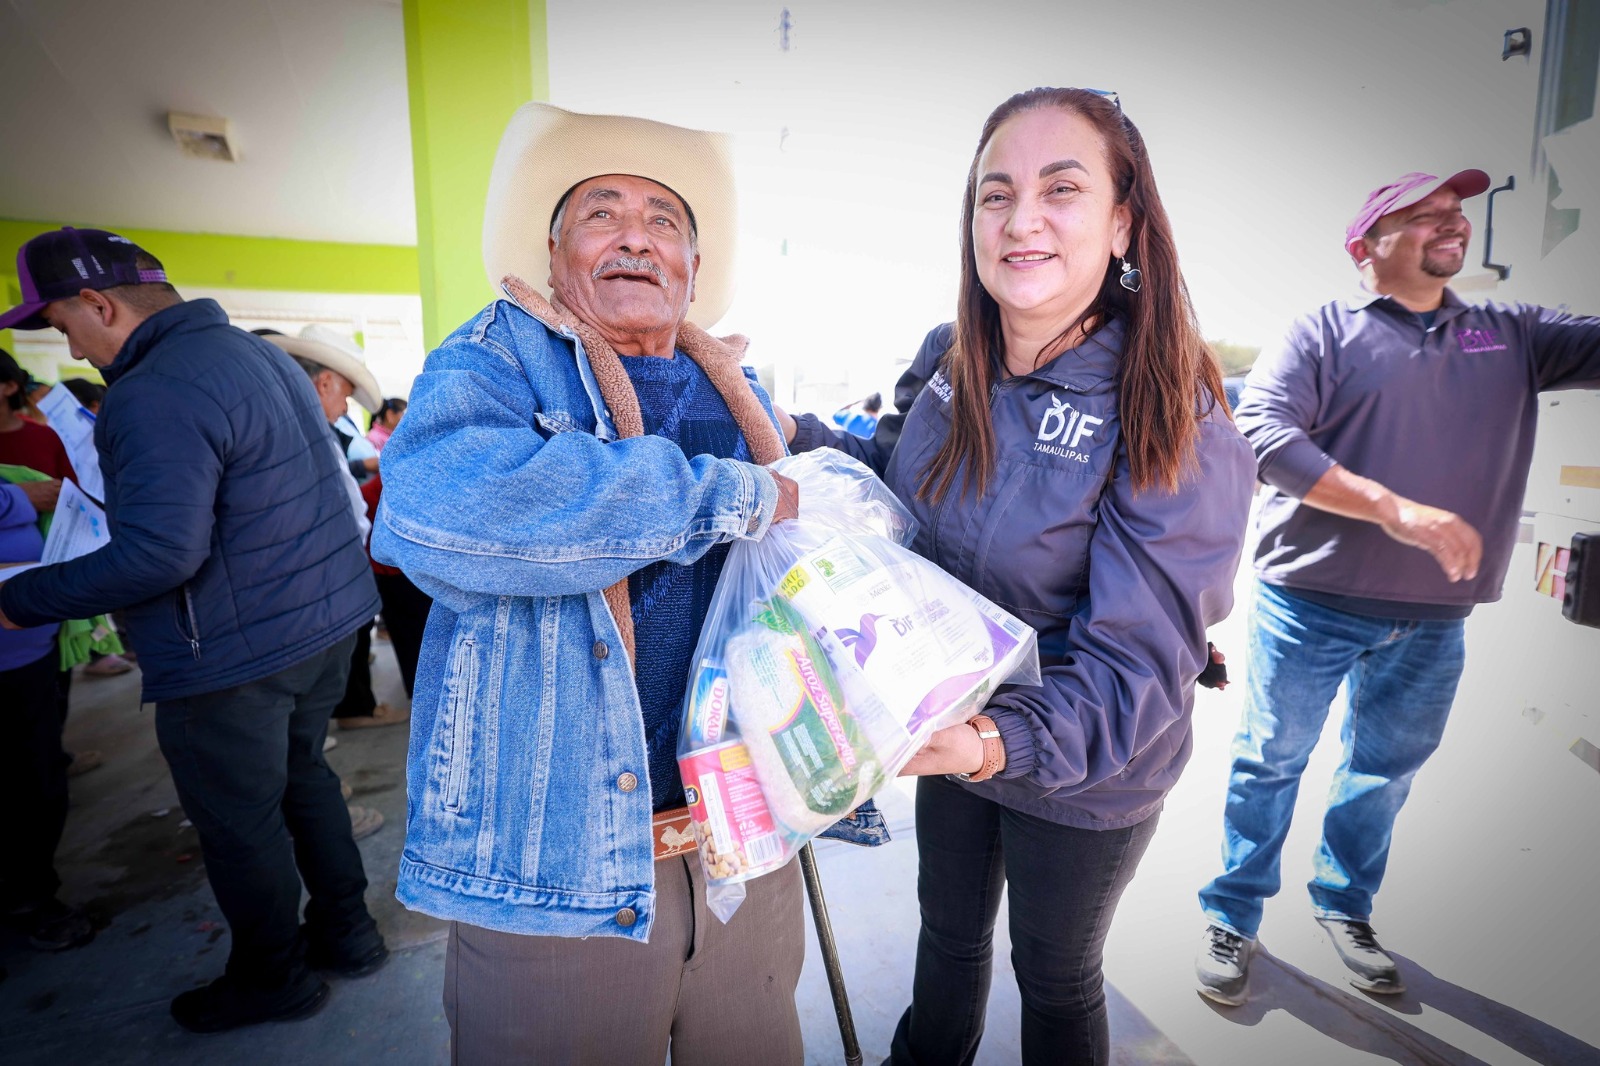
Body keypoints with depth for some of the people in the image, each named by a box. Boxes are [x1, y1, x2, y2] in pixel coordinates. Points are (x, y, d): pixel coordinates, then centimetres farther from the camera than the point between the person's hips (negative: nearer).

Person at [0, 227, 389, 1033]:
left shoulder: (155, 396, -21)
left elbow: (156, 557, -27)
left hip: (236, 655, -9)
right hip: (328, 620, 9)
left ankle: (272, 977, 32)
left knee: (241, 826, 11)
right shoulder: (261, 353, 10)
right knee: (301, 777, 23)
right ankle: (346, 931, 38)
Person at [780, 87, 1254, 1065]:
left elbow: (1135, 663, -28)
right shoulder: (947, 362, -11)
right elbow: (894, 475, 7)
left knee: (1056, 976, 23)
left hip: (1084, 774, -5)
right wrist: (791, 432, -9)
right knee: (949, 929, 30)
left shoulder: (1177, 427, -27)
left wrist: (1004, 741, -44)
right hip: (952, 727, 5)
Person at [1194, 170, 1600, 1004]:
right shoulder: (1323, 332, -5)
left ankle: (1345, 905, 40)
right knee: (1270, 763, 6)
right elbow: (1261, 432, -19)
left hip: (1433, 619, 5)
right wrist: (1393, 507, -27)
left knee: (1386, 771, 18)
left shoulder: (1517, 336, 11)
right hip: (1311, 603, -5)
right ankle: (1232, 917, 23)